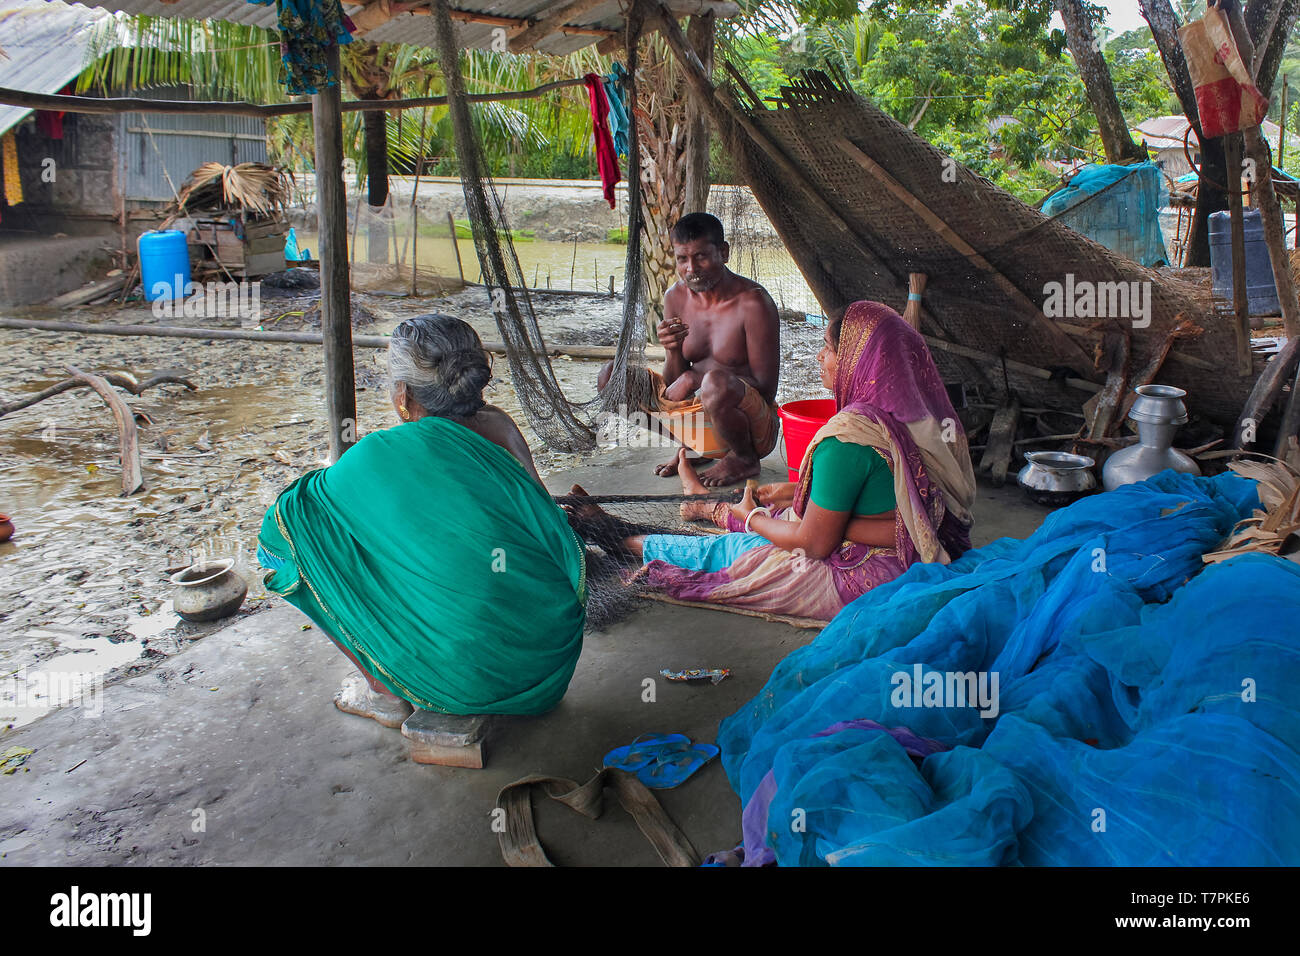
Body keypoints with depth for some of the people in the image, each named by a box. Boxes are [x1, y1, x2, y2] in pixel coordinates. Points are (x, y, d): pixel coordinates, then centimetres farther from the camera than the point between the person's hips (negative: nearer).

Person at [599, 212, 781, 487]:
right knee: (612, 376, -4)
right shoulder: (676, 297, 0)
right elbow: (674, 382, 3)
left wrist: (697, 378, -22)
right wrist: (673, 351, -20)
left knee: (716, 383, -40)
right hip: (699, 415, 6)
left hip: (757, 424, -6)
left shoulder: (753, 302, -16)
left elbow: (766, 389, -16)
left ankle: (744, 459, -8)